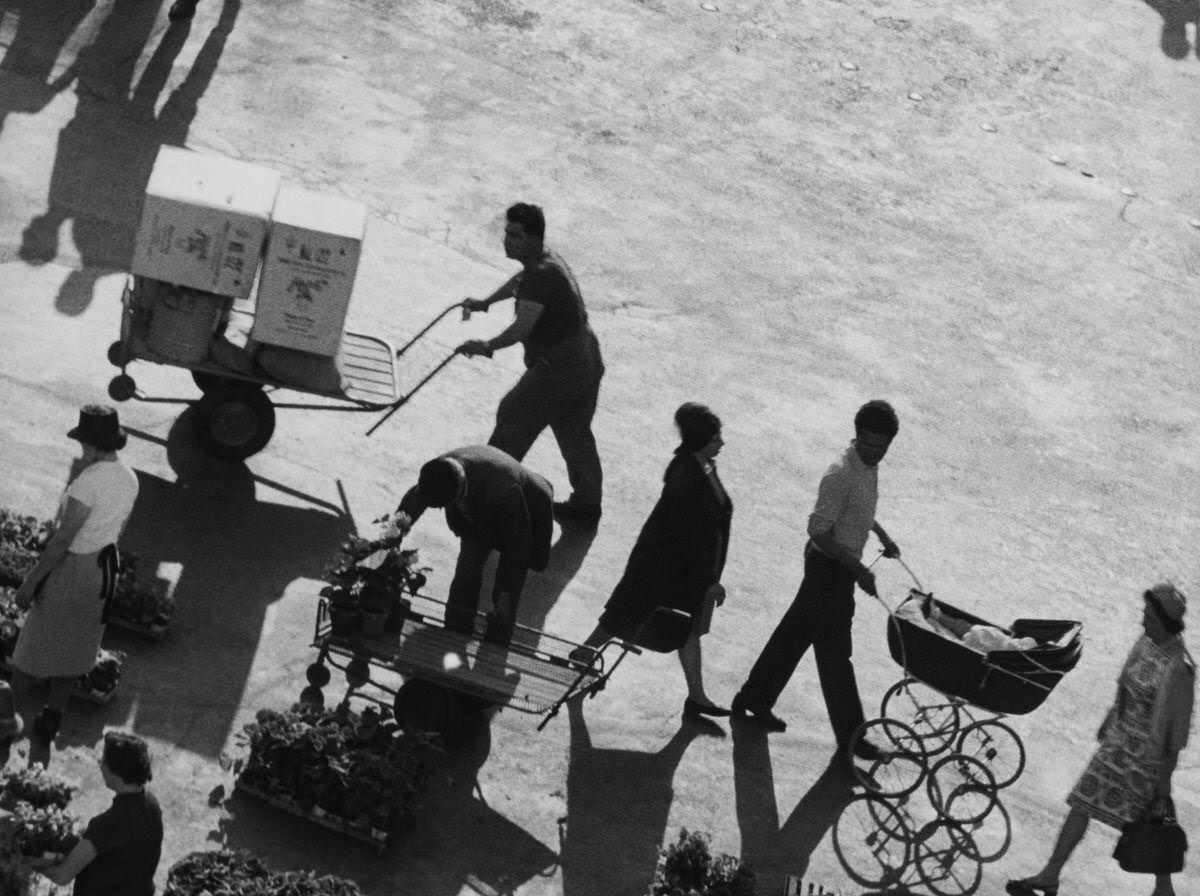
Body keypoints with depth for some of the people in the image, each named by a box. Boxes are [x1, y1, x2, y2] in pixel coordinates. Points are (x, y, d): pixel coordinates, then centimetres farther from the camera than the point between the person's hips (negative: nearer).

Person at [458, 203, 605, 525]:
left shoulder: (542, 276, -26)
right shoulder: (548, 261, 7)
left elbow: (522, 328, -34)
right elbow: (520, 281, 29)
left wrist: (487, 346, -24)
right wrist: (485, 302, 37)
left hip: (556, 371, -10)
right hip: (587, 363, 10)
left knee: (514, 418, 8)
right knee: (575, 433, 19)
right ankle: (586, 503, 29)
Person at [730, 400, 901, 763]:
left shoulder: (869, 466, 3)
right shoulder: (841, 474, -26)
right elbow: (819, 530, -25)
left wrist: (882, 535, 17)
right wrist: (858, 569, -26)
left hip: (843, 564, 9)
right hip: (830, 566, -9)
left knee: (794, 633, 20)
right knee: (835, 652, -1)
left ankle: (754, 699, 34)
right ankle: (850, 736, 7)